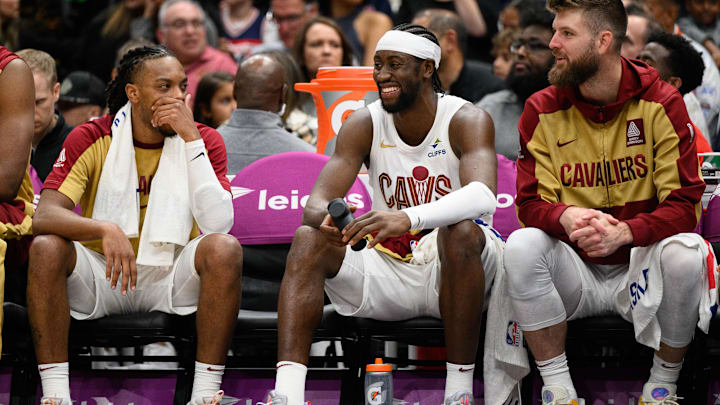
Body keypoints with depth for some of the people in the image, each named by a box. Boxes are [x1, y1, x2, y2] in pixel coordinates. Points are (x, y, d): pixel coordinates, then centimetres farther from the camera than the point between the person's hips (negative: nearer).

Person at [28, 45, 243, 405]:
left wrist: (191, 138, -21)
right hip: (102, 277, 0)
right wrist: (105, 230, -39)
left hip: (173, 279, 0)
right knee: (45, 248, -28)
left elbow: (218, 223, -19)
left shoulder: (204, 141, -3)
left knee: (225, 248, -29)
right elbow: (45, 216, -19)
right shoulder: (90, 140, -6)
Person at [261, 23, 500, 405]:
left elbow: (483, 195, -33)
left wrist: (408, 218, -51)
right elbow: (316, 201, -11)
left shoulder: (467, 121, -12)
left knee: (462, 232, -35)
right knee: (308, 240, -19)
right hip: (389, 270, 4)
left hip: (450, 272, -4)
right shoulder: (364, 125, -1)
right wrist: (326, 216, -39)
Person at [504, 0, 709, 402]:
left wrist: (623, 232, -32)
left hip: (638, 272, -1)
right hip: (575, 274, 1)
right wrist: (567, 218, -31)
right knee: (521, 245, -28)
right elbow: (530, 203, -5)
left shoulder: (661, 103, -7)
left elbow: (685, 205, -12)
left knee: (687, 252, -32)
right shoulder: (544, 110, -1)